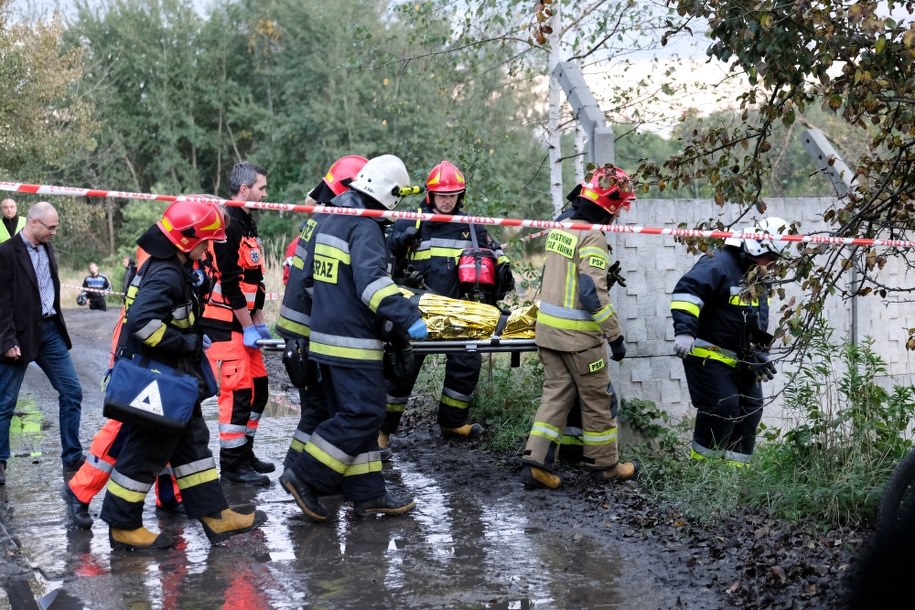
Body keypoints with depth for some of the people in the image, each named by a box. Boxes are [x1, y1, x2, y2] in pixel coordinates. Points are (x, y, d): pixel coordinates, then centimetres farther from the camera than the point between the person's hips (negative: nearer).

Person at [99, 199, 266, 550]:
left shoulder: (174, 269, 9)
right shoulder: (165, 275, -22)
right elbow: (141, 321, -33)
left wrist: (195, 336, 10)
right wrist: (184, 342, -23)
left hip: (176, 379, 11)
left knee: (193, 442, 14)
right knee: (148, 450, 0)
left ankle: (215, 515, 22)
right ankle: (122, 527, 13)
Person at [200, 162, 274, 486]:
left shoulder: (247, 225, 16)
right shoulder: (227, 226, -16)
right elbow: (229, 282, -20)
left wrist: (259, 322, 13)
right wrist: (248, 327, -16)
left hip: (244, 322, 10)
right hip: (224, 324, -10)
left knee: (258, 386, 14)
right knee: (238, 390, -7)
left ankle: (245, 452, 26)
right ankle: (232, 465, 2)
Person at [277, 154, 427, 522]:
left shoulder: (329, 221, 14)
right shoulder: (365, 226, -15)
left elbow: (310, 275, 24)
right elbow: (372, 281, -27)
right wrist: (408, 318, -29)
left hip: (324, 336, 10)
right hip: (352, 341, -10)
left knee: (352, 414, 12)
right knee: (364, 415, -5)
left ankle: (367, 494, 15)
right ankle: (305, 477, -3)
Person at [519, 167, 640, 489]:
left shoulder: (558, 229, 7)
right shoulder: (592, 237, -18)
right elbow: (593, 293, -23)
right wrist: (615, 336, -17)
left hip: (547, 328, 7)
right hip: (578, 335, -7)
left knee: (556, 393, 12)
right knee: (597, 399, 8)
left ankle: (536, 462, 4)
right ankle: (606, 464, 21)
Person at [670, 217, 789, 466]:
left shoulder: (758, 279, 14)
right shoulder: (720, 264, -18)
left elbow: (759, 323, 25)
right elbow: (687, 289, -31)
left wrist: (759, 355, 18)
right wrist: (684, 330, -39)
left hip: (739, 359, 10)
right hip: (707, 354, -10)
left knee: (751, 407, 7)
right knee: (723, 407, -14)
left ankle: (736, 464, 16)